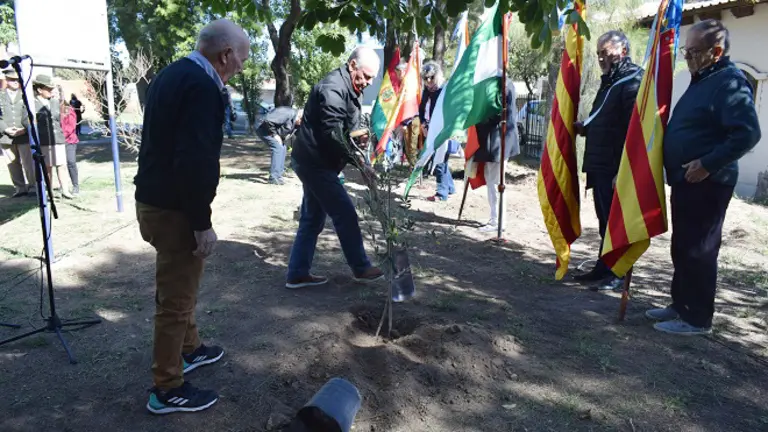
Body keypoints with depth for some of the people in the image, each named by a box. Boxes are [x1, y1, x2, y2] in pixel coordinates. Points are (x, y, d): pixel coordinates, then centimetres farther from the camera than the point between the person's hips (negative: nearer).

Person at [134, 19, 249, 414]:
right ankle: (167, 390, 19)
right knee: (176, 299, 3)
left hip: (153, 200, 10)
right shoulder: (202, 86, -21)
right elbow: (194, 162, -28)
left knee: (178, 289, 24)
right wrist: (203, 224, -20)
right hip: (174, 209, -10)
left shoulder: (172, 74, 10)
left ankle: (189, 349, 44)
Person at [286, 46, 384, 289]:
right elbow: (334, 135, -26)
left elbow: (347, 130, 18)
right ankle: (361, 269, 12)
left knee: (312, 219, 12)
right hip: (316, 163, -10)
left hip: (314, 162, 10)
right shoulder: (333, 88, -19)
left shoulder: (348, 88, 14)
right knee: (346, 215, -2)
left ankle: (298, 274, 19)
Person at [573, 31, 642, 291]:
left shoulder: (632, 81, -12)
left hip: (616, 169, -9)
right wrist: (585, 129, 8)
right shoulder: (610, 81, 19)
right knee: (605, 221, 15)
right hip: (600, 167, 9)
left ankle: (618, 274, 10)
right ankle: (603, 268, 25)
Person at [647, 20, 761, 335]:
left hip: (706, 184, -10)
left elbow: (748, 133, -23)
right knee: (682, 248, 15)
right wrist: (676, 167, 15)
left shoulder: (730, 82, -14)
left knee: (698, 251, -3)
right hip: (686, 181, 10)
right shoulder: (702, 80, 16)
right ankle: (681, 305, 27)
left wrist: (708, 164, -23)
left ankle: (697, 318, 8)